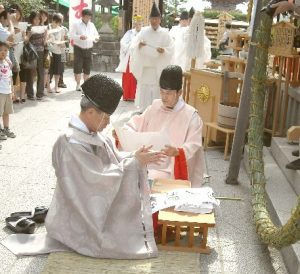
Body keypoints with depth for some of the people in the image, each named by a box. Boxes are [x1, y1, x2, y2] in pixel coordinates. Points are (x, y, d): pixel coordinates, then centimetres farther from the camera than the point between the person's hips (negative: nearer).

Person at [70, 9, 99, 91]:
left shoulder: (92, 25, 14)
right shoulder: (76, 24, 0)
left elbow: (96, 34, 18)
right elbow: (72, 35, -8)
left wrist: (96, 38, -6)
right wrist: (80, 37, -25)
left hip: (88, 49, 4)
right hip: (79, 49, -4)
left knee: (87, 68, 6)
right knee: (78, 67, -7)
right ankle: (78, 85, 0)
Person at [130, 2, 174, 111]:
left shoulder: (164, 33, 0)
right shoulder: (143, 31, 3)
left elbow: (171, 48, -1)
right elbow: (134, 46, 3)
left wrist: (164, 50, -21)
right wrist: (139, 45, -19)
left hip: (158, 68, -1)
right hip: (144, 67, 1)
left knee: (157, 91, 2)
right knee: (143, 90, 3)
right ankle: (143, 111, 13)